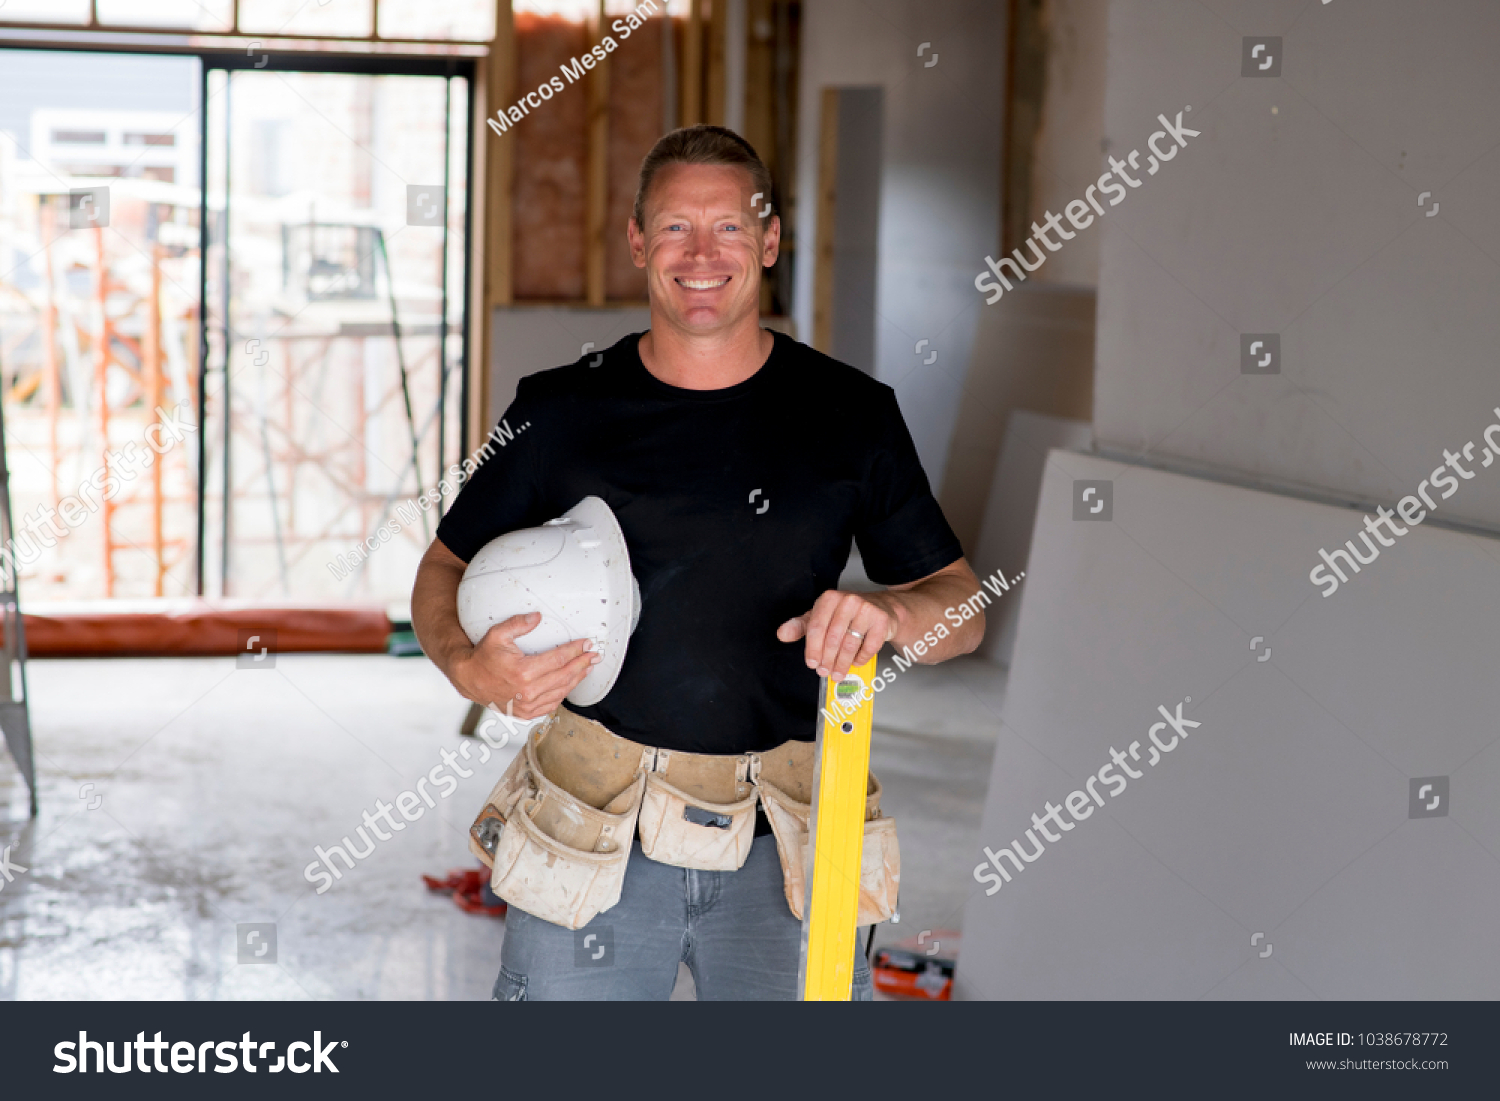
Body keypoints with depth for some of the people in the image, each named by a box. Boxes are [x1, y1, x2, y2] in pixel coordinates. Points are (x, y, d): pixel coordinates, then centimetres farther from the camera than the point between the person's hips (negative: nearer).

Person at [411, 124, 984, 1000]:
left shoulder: (850, 414, 2)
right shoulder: (562, 412, 2)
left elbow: (963, 608, 5)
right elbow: (446, 568, 11)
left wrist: (890, 613, -18)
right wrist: (470, 667, -10)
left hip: (783, 842, 0)